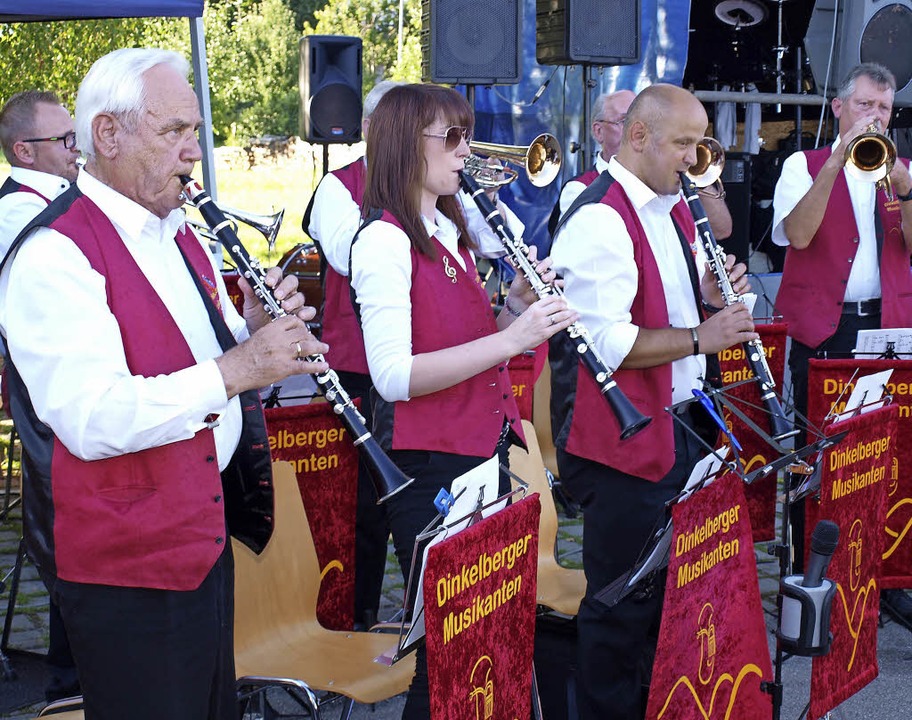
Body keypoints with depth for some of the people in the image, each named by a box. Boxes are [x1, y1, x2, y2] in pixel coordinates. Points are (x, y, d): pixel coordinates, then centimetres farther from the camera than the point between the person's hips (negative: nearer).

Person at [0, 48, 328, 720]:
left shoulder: (180, 236, 12)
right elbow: (93, 420, -29)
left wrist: (257, 327, -3)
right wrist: (233, 370, -31)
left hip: (205, 532, 9)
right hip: (124, 562, -9)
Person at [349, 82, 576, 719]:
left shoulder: (450, 232, 13)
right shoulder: (385, 241, -15)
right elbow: (394, 376, -23)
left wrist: (515, 306, 0)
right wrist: (510, 338, -25)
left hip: (485, 450, 9)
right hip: (430, 466, -8)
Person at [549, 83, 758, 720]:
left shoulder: (673, 206, 13)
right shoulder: (599, 221, -19)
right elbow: (607, 342, -25)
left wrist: (712, 294, 2)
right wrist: (699, 338, -21)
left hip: (679, 425, 9)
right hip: (620, 440, -9)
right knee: (624, 602, 2)